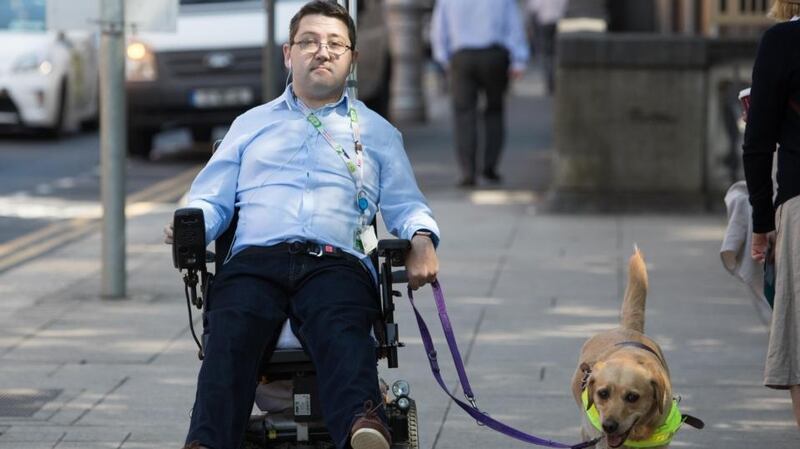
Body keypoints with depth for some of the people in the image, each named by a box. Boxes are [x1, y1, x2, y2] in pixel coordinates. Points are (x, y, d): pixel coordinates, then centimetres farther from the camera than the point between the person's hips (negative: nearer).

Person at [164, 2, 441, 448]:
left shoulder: (377, 132, 31)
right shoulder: (251, 125, 33)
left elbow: (406, 205, 23)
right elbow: (211, 199, 26)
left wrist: (422, 239, -1)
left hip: (338, 261, -1)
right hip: (255, 258, 1)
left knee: (341, 328, -38)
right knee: (232, 331, -35)